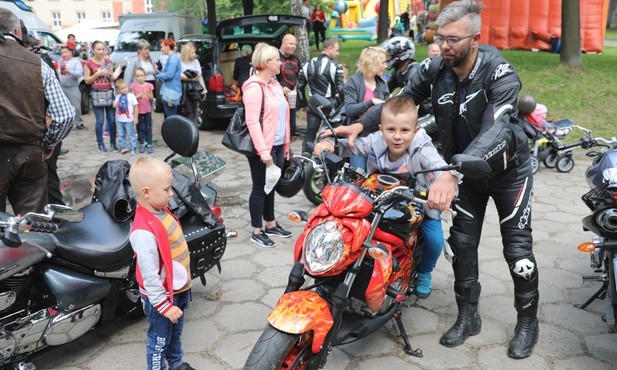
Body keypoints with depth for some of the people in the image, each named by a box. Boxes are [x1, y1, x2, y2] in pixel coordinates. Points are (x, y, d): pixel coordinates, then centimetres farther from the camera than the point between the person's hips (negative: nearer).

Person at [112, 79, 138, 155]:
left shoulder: (131, 96, -8)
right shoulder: (118, 97, 6)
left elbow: (136, 107, -7)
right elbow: (114, 105, 14)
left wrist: (135, 117, -10)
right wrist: (115, 104, -11)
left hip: (129, 120, -5)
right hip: (120, 119, 5)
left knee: (131, 134, 0)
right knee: (121, 135, 12)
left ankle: (133, 149, 6)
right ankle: (123, 147, 21)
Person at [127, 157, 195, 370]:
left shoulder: (162, 212, -3)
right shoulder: (144, 232, -32)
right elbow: (150, 275, -28)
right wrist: (164, 306, -20)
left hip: (178, 290, 9)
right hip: (163, 297, -9)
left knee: (176, 333, 30)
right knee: (159, 341, 13)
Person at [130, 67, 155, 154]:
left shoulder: (149, 85, -3)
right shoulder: (133, 86, -4)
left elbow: (152, 98, 3)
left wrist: (148, 95, -18)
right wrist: (138, 96, -20)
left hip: (147, 110, 0)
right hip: (138, 110, 0)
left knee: (148, 127, 4)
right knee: (140, 127, 7)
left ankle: (149, 144, 9)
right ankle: (142, 144, 16)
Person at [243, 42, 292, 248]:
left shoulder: (274, 83, 13)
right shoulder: (255, 87, -15)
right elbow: (252, 121, -21)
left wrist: (286, 144, 16)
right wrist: (263, 150, -25)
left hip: (278, 145, 8)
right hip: (263, 148, -8)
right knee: (260, 188, 2)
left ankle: (271, 225, 30)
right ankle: (257, 232, 13)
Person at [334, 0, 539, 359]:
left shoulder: (500, 74, -29)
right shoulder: (435, 69, -14)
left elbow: (494, 132, -43)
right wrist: (361, 124, -24)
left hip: (508, 169, -4)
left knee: (517, 250, 2)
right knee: (462, 244, 7)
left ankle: (528, 321, 23)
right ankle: (468, 316, 24)